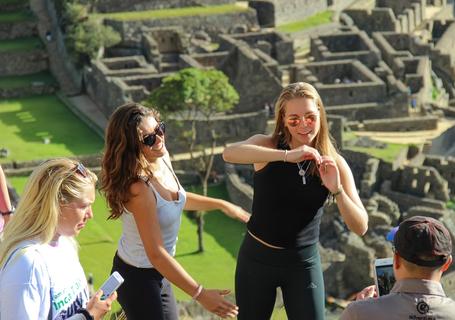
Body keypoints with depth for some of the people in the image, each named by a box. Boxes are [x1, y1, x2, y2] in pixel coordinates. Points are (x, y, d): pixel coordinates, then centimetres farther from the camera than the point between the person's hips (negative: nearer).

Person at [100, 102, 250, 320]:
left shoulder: (162, 158, -7)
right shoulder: (139, 188, -32)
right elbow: (156, 254, -31)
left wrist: (221, 204, 17)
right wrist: (200, 294, -28)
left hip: (157, 270, 8)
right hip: (138, 277, -8)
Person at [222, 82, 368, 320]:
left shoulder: (334, 163, -6)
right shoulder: (267, 146, -10)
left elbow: (361, 227, -12)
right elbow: (229, 153, -33)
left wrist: (336, 190, -28)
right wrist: (286, 155, -42)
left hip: (303, 263, 0)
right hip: (257, 257, 0)